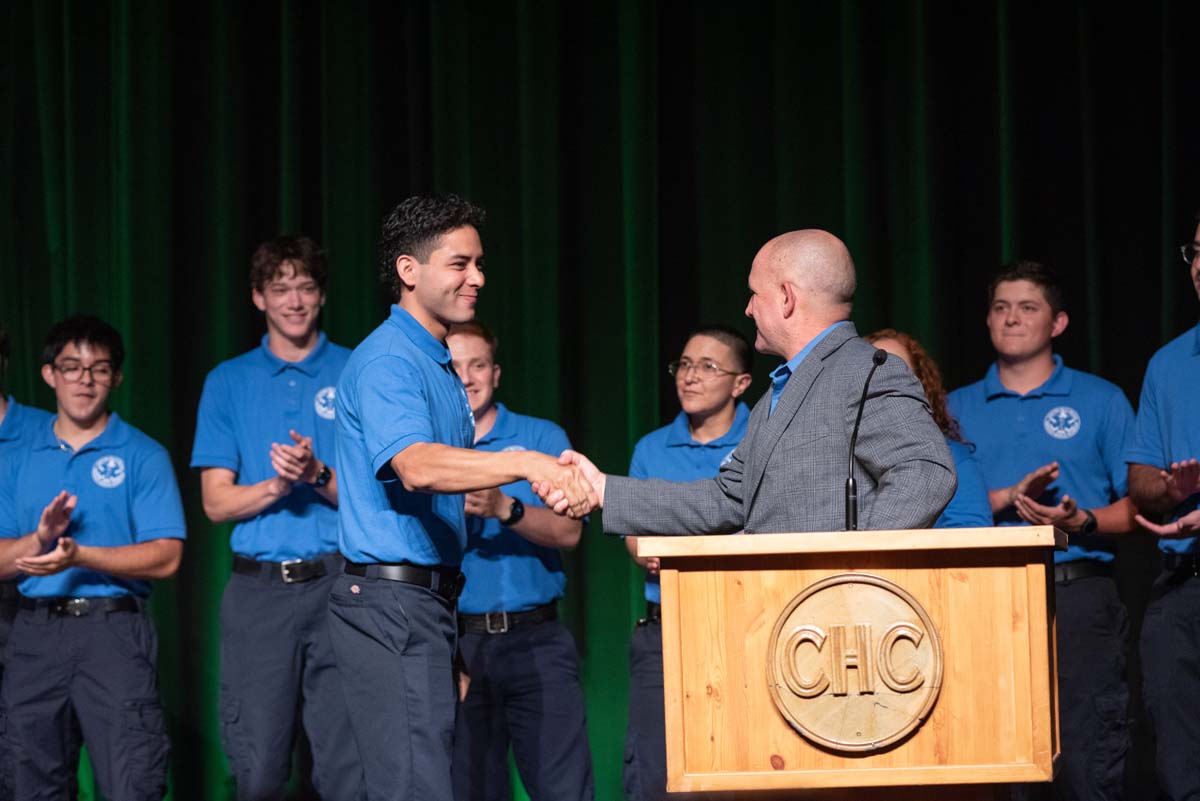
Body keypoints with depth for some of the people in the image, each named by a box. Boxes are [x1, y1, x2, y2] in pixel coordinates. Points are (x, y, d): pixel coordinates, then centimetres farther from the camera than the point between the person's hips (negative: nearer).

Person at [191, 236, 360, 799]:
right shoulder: (229, 382, 12)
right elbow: (216, 501, 7)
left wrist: (318, 476, -15)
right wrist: (276, 486, -11)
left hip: (337, 583, -1)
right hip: (257, 589, 1)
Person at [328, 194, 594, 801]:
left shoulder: (438, 364, 19)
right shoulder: (387, 360, -14)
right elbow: (416, 465, -32)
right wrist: (524, 464, -42)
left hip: (429, 598, 10)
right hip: (390, 600, -10)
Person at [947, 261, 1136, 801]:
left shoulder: (1100, 401, 8)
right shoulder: (957, 410, 14)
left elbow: (1137, 508, 5)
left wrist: (1081, 521, -14)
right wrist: (1010, 497, -9)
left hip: (1077, 598, -2)